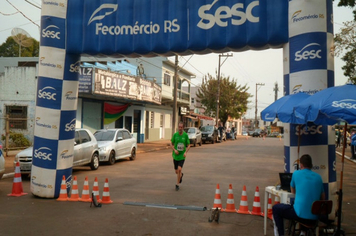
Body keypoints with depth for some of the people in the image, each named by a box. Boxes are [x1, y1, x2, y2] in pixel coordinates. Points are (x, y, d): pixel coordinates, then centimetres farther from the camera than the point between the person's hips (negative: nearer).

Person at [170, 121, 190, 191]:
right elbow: (171, 144, 4)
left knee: (179, 169, -17)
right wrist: (174, 150, -14)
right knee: (176, 171, 11)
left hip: (182, 156, -2)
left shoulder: (186, 135, -6)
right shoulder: (175, 134, -4)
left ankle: (177, 184, -1)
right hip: (175, 155, 2)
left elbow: (188, 145, 2)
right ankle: (181, 175, 47)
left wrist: (186, 152, -14)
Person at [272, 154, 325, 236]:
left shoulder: (296, 173, -3)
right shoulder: (318, 177, 7)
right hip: (314, 216, 5)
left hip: (300, 214, -5)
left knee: (275, 208, 14)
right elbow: (323, 198, 14)